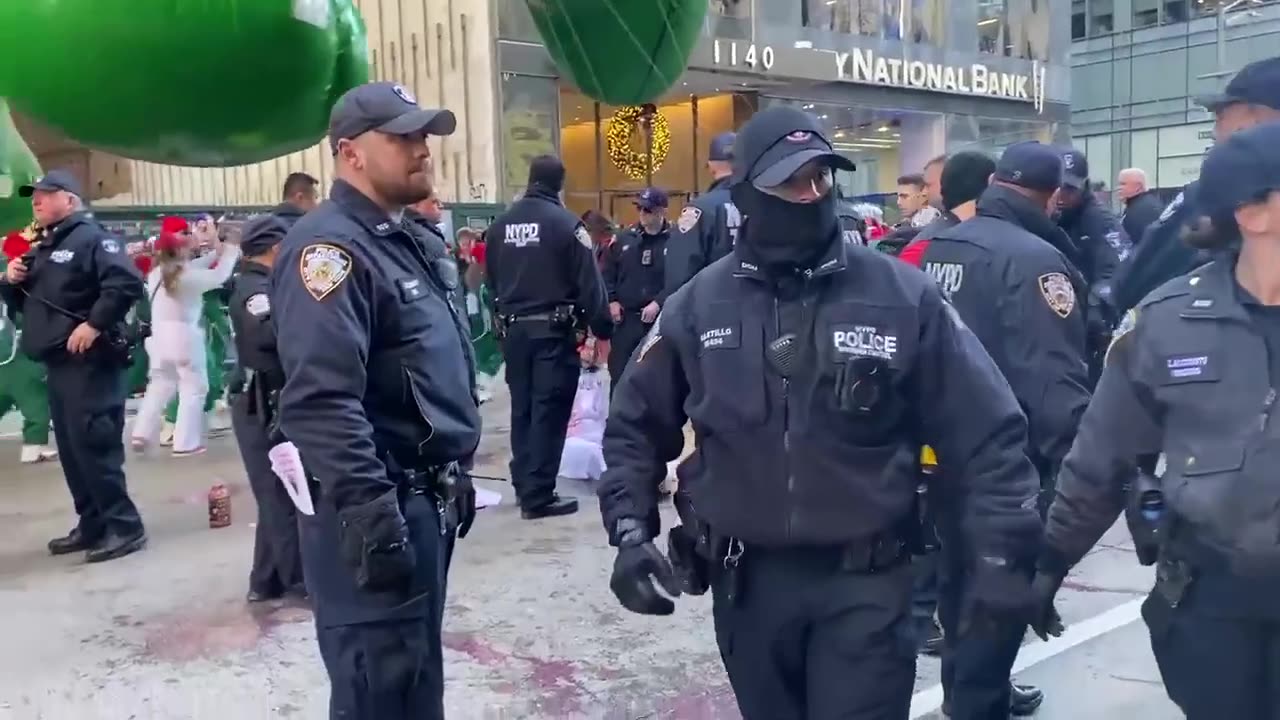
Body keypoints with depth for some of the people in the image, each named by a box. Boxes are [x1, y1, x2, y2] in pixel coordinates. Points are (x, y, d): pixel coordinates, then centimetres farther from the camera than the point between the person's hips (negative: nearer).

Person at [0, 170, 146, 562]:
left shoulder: (91, 237, -8)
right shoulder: (42, 247, 20)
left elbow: (127, 282, -24)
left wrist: (95, 324, -23)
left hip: (89, 362, -10)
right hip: (58, 362, 10)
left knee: (93, 444, -11)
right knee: (71, 448, 12)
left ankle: (125, 527, -5)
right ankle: (93, 525, 20)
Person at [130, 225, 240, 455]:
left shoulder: (155, 274, 9)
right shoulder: (187, 276, -13)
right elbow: (219, 276, -6)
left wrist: (214, 254, 20)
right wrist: (230, 252, 9)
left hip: (159, 337, 7)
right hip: (184, 337, -7)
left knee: (160, 386, 20)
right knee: (194, 388, 3)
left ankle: (142, 434, 13)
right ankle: (186, 443, 1)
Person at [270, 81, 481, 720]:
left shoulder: (403, 241, 17)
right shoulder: (330, 246, -16)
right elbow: (322, 402, -28)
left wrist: (455, 476, 23)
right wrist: (371, 516, -30)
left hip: (424, 502, 10)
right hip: (379, 513, -10)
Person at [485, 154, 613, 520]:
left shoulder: (500, 224, 6)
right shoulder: (565, 223, -12)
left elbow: (491, 280, 13)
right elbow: (589, 283, -12)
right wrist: (602, 328, -4)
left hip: (514, 330, 6)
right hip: (554, 329, -6)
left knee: (522, 409, 14)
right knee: (549, 411, -1)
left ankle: (524, 486, 23)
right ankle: (538, 495, 0)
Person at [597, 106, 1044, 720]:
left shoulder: (902, 296, -8)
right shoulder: (698, 306, -2)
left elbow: (987, 435, -5)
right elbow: (636, 426, 9)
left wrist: (1002, 557, -10)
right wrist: (630, 531, -1)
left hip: (866, 582, -2)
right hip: (746, 581, 3)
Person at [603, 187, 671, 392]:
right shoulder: (626, 238, 8)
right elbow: (608, 272, 13)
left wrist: (658, 303, -18)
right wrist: (612, 301, 1)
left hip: (659, 319, -4)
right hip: (625, 318, 4)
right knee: (619, 373, 8)